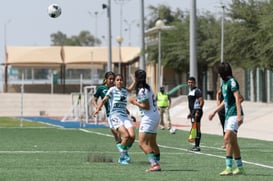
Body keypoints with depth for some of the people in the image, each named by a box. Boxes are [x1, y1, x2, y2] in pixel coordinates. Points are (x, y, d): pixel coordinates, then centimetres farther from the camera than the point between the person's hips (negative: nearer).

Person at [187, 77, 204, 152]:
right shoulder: (190, 91, 19)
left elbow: (201, 102, -18)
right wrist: (190, 113, 25)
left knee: (197, 129, -10)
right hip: (193, 112, 10)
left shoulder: (197, 91, -11)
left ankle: (197, 146, -11)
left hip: (196, 111, -10)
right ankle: (196, 145, 16)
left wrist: (198, 111, -25)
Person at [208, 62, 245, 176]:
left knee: (227, 139, -18)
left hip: (234, 115, -10)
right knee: (232, 142, 10)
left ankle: (228, 168, -22)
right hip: (228, 115, 10)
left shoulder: (232, 82, -11)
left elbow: (237, 98, -19)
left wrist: (239, 115, -26)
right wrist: (214, 112, 30)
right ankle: (240, 168, 16)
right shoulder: (224, 83, 17)